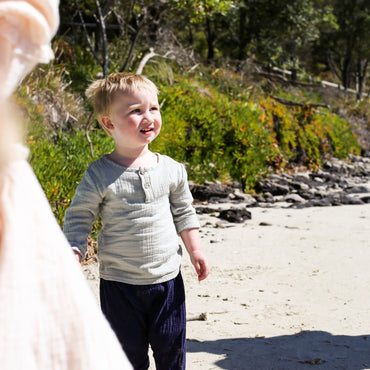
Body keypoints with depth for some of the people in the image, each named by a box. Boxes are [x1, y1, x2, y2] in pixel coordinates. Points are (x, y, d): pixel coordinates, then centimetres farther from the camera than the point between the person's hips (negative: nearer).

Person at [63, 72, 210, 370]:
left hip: (166, 278, 3)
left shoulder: (171, 169, 0)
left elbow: (183, 212, 11)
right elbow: (78, 219, -6)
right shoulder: (99, 176, -11)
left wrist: (195, 250, 8)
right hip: (120, 282, -2)